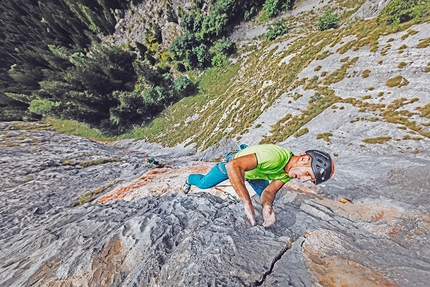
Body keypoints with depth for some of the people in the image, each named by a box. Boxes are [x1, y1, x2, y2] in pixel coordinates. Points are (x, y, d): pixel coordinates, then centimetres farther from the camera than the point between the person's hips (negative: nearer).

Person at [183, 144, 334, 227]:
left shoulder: (289, 172, -17)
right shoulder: (275, 156, -44)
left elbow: (269, 192, -16)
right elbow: (232, 166, -53)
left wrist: (267, 206, -38)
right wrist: (248, 204, -51)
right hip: (231, 163, -5)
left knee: (263, 194, 14)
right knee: (203, 184, 6)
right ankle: (190, 179, 43)